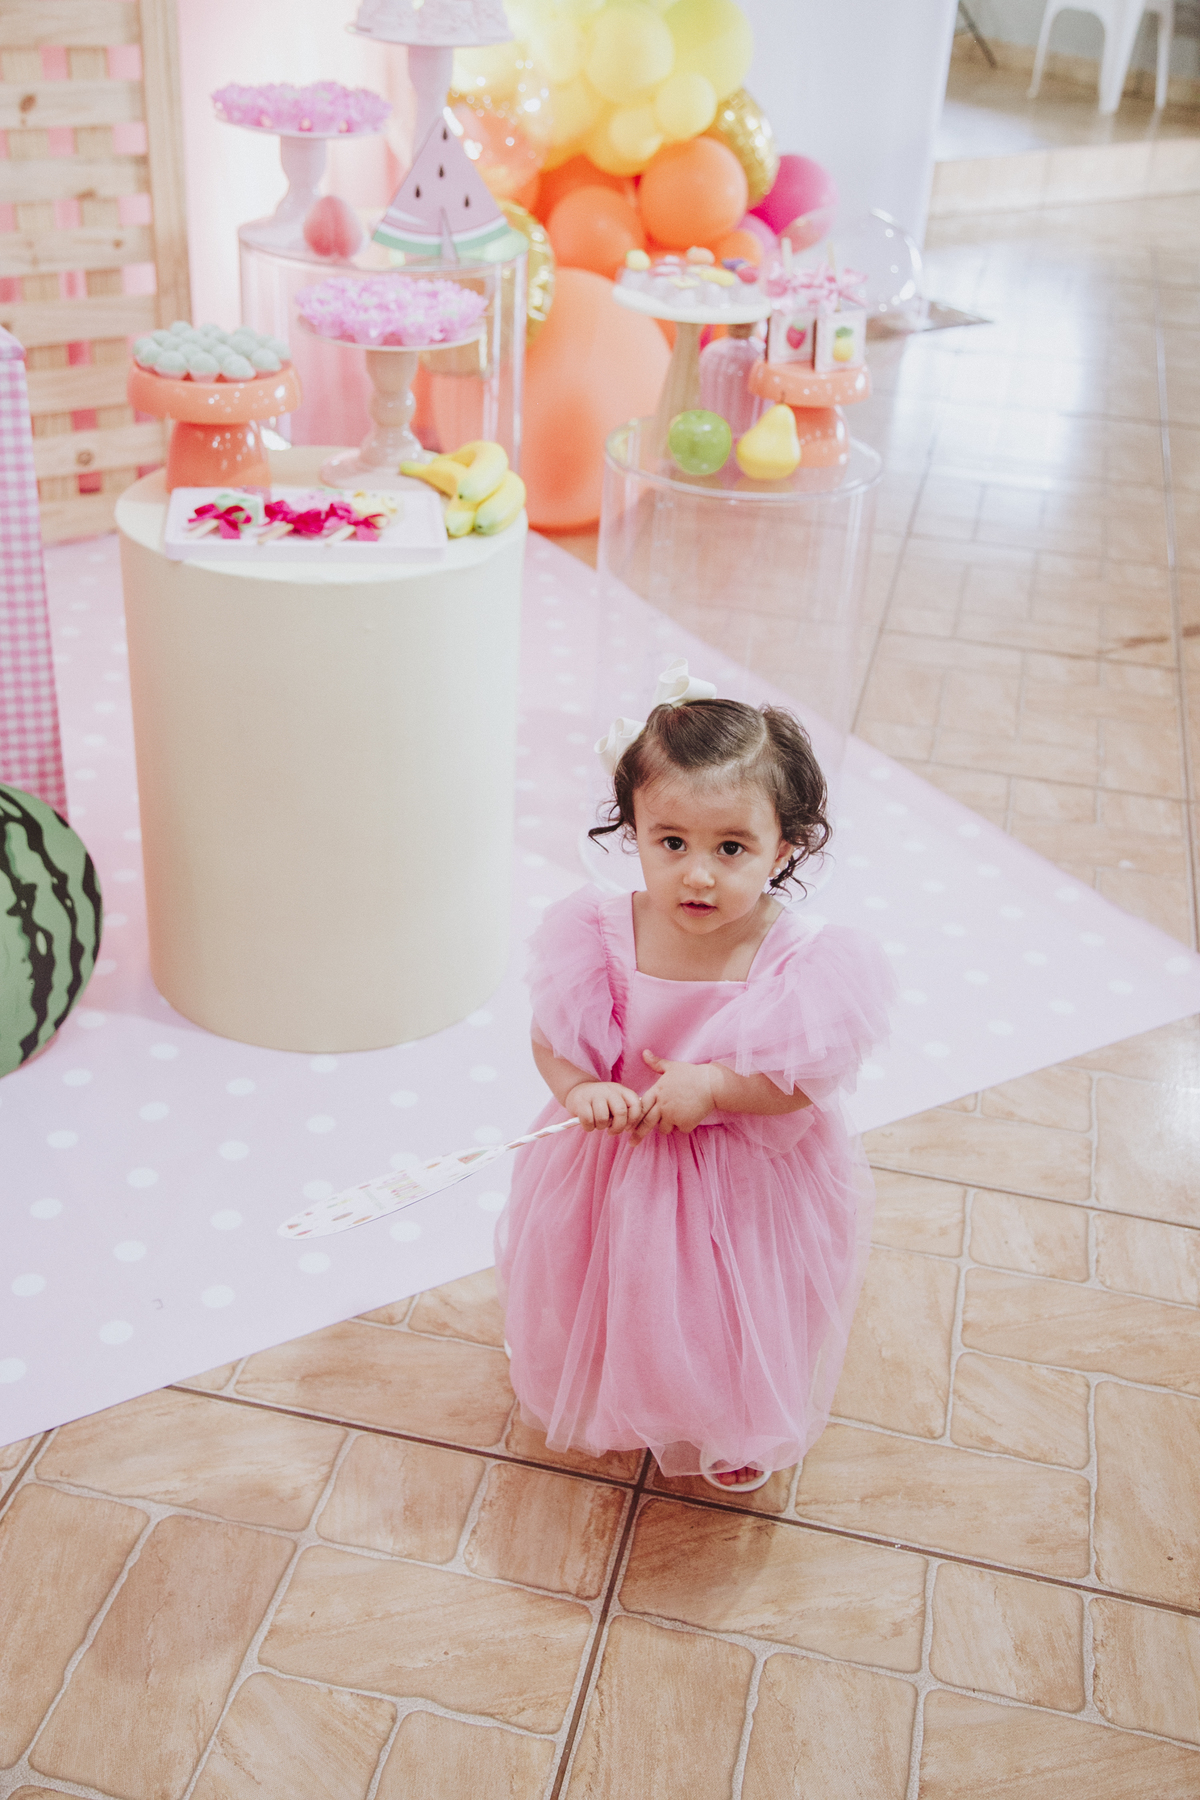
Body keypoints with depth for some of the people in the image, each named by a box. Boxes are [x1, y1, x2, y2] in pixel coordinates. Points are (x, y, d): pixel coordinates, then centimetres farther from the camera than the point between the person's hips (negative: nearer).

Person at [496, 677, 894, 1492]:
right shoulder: (605, 935, -20)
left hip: (747, 1186, -2)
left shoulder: (798, 960, -27)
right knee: (614, 1305, 27)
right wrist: (581, 1088, -29)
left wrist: (714, 1084, -32)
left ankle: (739, 1433, 54)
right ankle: (612, 1402, 61)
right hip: (619, 1176, 2)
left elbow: (806, 1083, -20)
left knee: (736, 1324, 21)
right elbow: (553, 1039, -10)